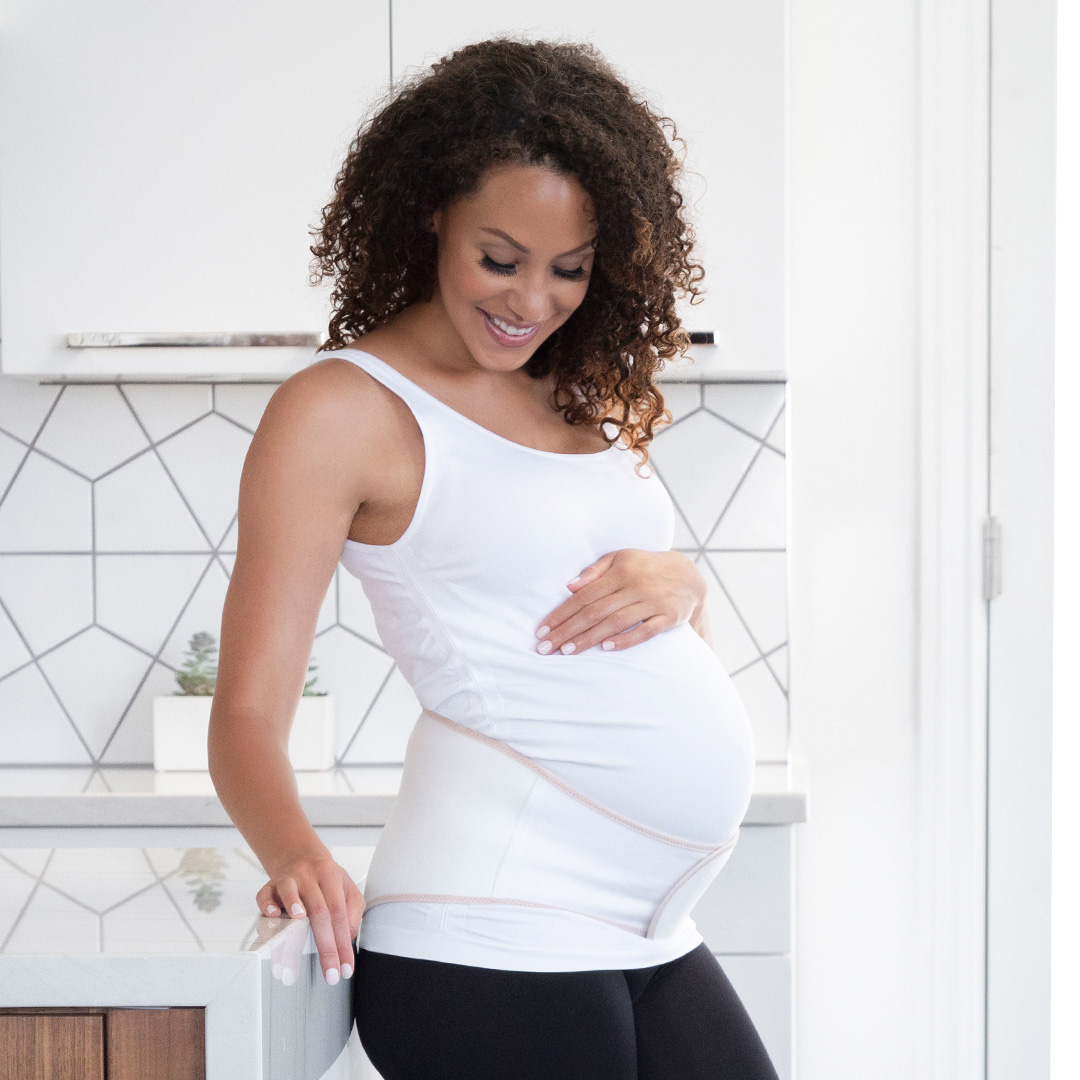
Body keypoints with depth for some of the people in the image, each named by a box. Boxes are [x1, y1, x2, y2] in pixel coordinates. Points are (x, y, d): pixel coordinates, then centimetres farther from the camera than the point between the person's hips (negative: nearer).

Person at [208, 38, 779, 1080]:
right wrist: (295, 851, -28)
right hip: (495, 945, -7)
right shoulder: (341, 408, -4)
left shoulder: (581, 397, 16)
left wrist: (679, 585, -1)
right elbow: (248, 715, -8)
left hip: (653, 942, 7)